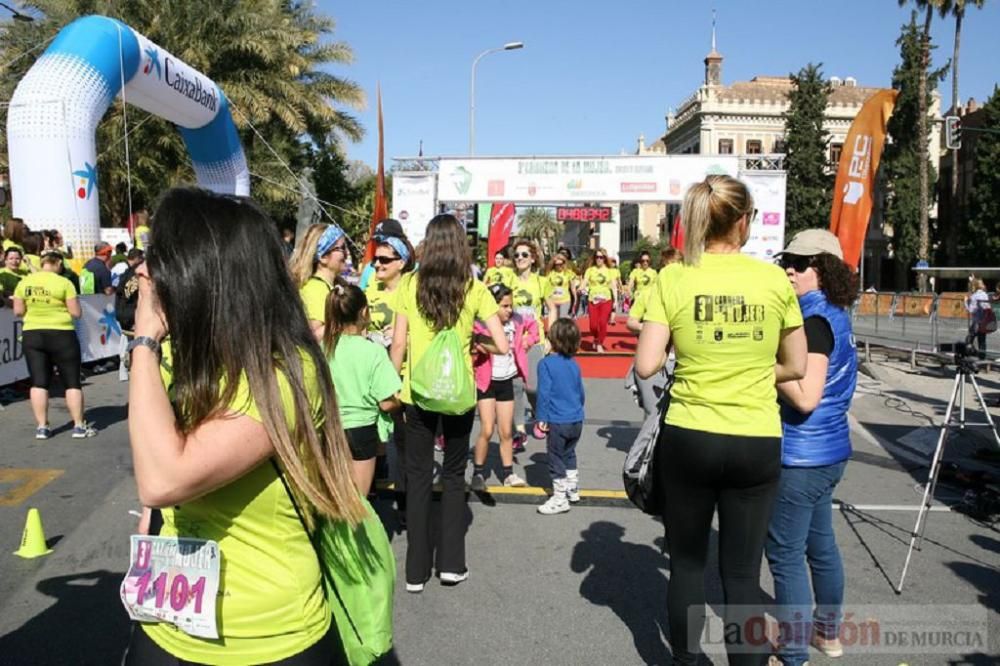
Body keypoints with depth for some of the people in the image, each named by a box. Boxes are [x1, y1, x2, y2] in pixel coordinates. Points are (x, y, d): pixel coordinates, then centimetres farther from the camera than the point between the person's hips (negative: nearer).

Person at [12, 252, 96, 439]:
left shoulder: (24, 282, 3)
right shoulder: (64, 283, -10)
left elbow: (18, 311, 6)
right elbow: (76, 313, -10)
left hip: (32, 334, 4)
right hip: (61, 335, -4)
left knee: (39, 382, 9)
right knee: (72, 382, 4)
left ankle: (41, 427, 11)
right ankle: (79, 426, 6)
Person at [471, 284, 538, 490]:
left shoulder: (516, 321, -1)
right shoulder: (480, 325, -19)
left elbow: (532, 325, 18)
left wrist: (528, 341, 5)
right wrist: (475, 347, -37)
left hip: (506, 381, 5)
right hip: (486, 381, -5)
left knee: (507, 432, 10)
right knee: (487, 430, -6)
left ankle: (508, 473, 21)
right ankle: (478, 473, 11)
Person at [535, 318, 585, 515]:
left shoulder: (546, 363, -13)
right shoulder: (574, 365, 5)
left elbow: (544, 393, -16)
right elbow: (581, 392, 13)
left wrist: (542, 418, -9)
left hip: (557, 423, -6)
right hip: (577, 421, 6)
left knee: (556, 460, 6)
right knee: (569, 454, 25)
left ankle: (560, 499, 13)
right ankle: (573, 490, 36)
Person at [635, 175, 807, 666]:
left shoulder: (673, 278, -6)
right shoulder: (774, 279, -3)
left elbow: (646, 366, -10)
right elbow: (795, 367, 4)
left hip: (688, 438, 0)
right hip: (758, 443, 1)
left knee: (686, 564, 16)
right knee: (742, 572, 12)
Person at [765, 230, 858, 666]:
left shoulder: (814, 320, -19)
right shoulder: (834, 314, 9)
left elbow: (806, 397, -26)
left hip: (802, 455, -10)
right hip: (828, 450, 10)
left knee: (786, 554, 1)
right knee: (820, 544, 22)